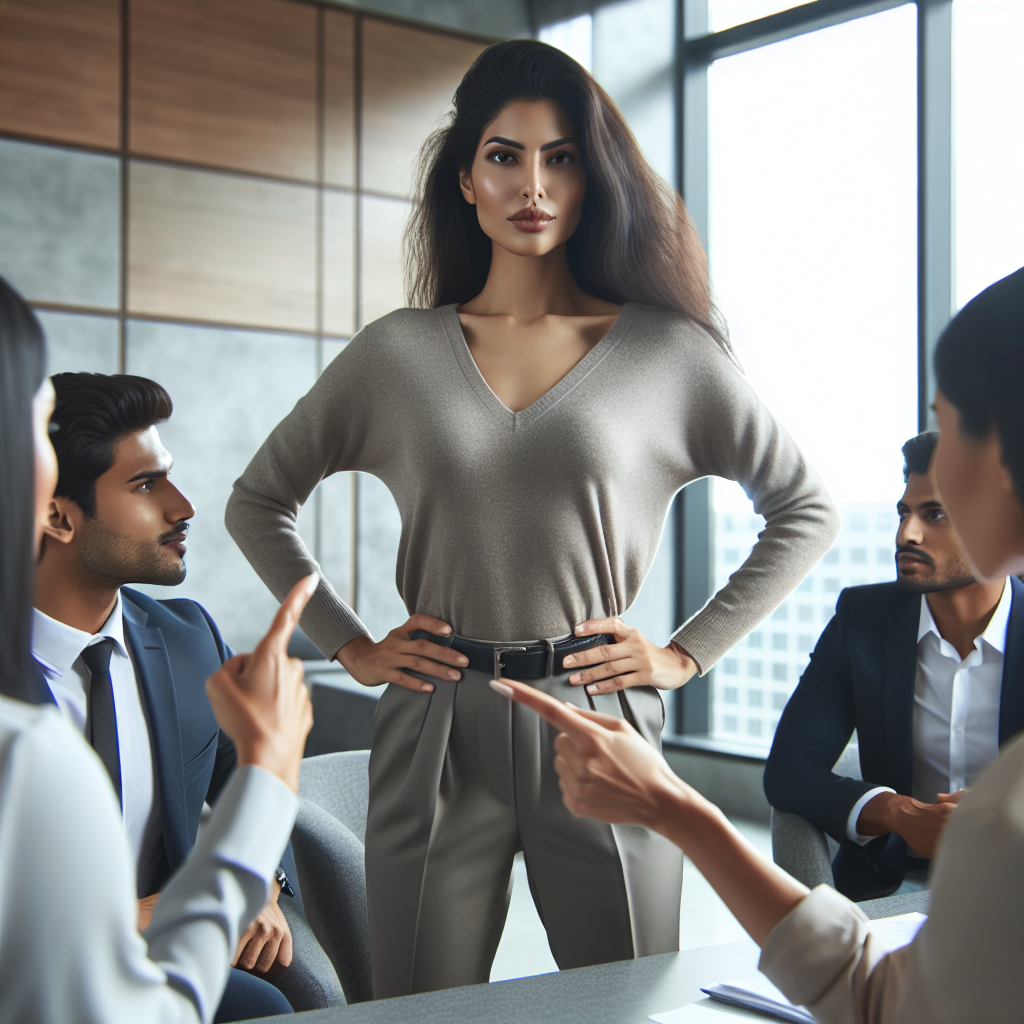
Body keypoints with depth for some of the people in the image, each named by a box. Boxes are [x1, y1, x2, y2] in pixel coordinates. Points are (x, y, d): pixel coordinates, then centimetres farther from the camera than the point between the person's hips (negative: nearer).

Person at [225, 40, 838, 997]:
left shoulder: (667, 350, 1)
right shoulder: (396, 352, 4)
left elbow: (805, 507, 8)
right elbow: (257, 502, 13)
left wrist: (688, 652, 2)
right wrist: (351, 648, 5)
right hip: (435, 738, 1)